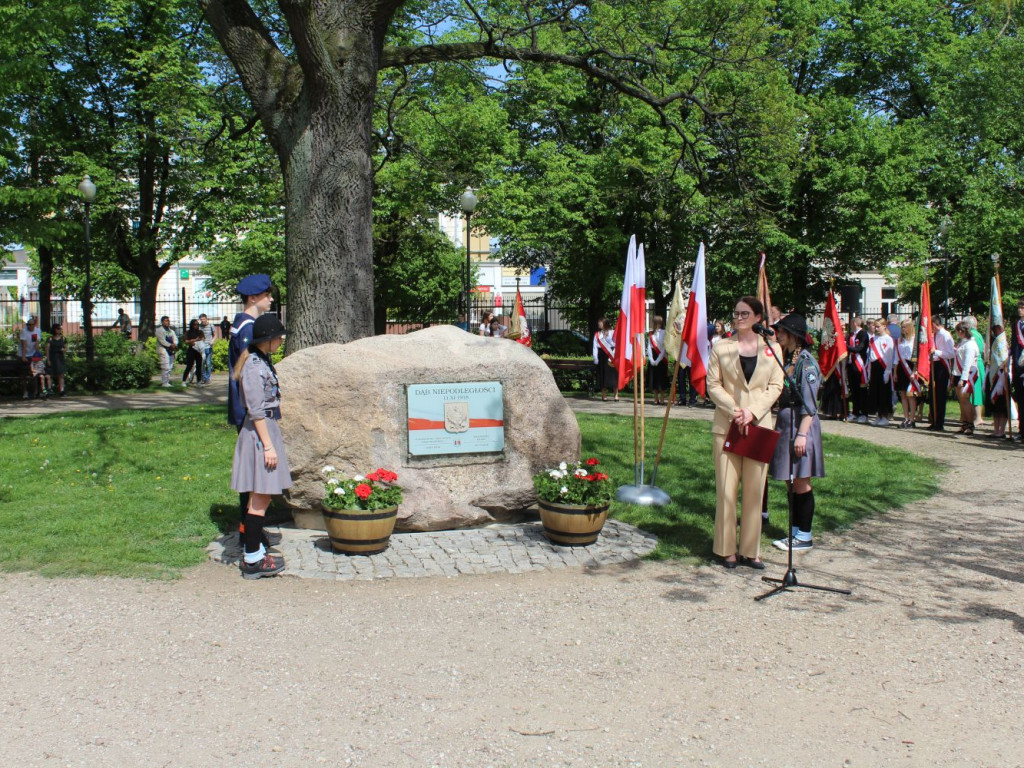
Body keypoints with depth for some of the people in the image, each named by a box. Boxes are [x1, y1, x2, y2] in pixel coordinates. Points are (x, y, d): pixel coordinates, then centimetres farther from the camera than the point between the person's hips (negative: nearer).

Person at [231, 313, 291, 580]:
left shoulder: (262, 362, 13)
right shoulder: (254, 366, -17)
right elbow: (256, 410, -19)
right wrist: (268, 445, -19)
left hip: (268, 428, 10)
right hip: (260, 432, -10)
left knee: (260, 496, 15)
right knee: (261, 497, -5)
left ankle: (253, 552, 24)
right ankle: (252, 561, 0)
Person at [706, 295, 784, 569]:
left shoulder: (772, 348, 6)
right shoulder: (721, 348, 4)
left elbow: (776, 386, 3)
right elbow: (713, 384, 1)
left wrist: (753, 412, -11)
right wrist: (734, 410, -13)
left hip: (759, 425, 1)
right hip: (726, 426, -1)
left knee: (754, 490, 5)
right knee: (727, 489, 0)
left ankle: (750, 550, 13)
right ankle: (726, 549, 8)